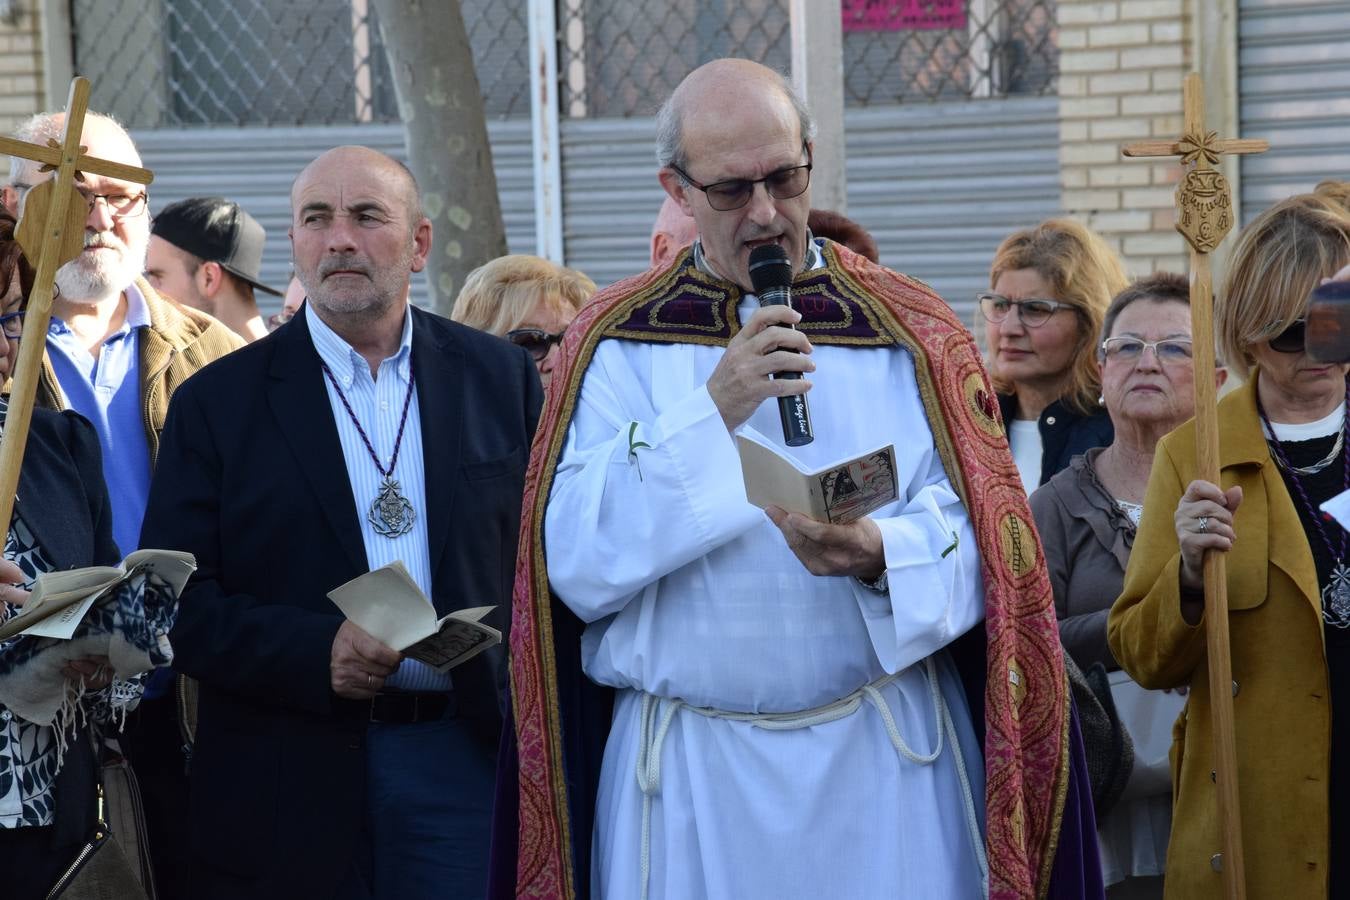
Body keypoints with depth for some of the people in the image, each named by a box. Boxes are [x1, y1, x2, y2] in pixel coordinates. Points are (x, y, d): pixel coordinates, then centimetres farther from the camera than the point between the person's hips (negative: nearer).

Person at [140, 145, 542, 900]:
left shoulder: (502, 378, 7)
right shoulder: (218, 403, 2)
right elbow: (175, 602, -3)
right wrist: (314, 652, -17)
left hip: (466, 761, 1)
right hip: (290, 782, -1)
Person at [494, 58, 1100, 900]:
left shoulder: (911, 330, 4)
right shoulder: (617, 342, 2)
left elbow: (974, 545, -4)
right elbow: (577, 568, -9)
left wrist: (882, 557, -25)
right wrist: (710, 414, -17)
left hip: (889, 765, 1)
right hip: (689, 779, 0)